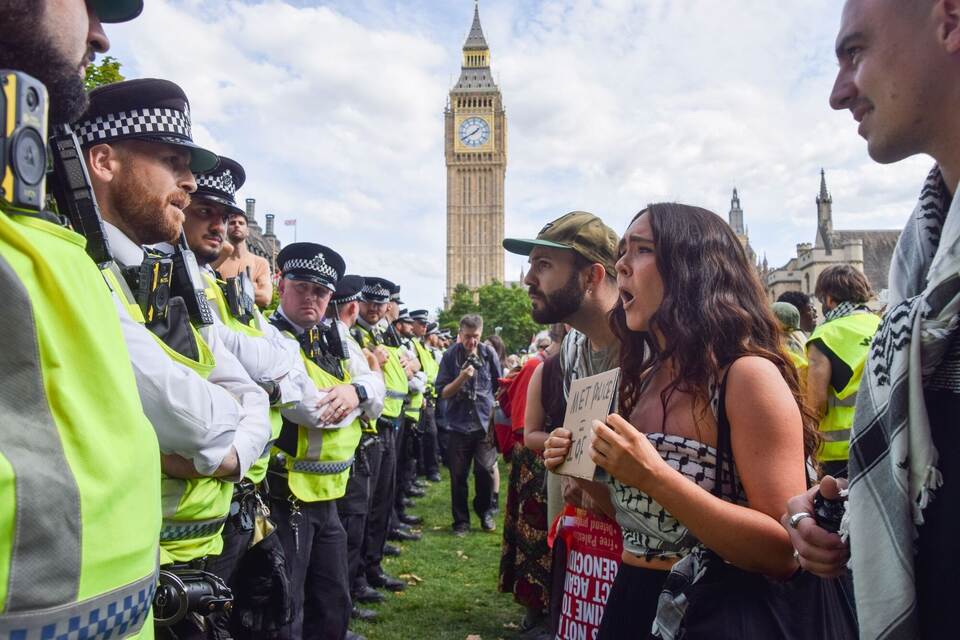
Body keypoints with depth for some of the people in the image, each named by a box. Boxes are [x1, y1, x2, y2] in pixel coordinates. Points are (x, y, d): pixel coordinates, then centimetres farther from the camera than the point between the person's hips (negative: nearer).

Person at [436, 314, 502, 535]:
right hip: (459, 424, 0)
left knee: (485, 470, -2)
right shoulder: (451, 356, -3)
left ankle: (484, 511, 23)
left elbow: (500, 385, 10)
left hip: (485, 423, 0)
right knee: (459, 475, 5)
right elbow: (443, 393, -3)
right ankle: (461, 520, 21)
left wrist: (494, 410, 6)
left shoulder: (488, 354, -1)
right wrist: (462, 378, -18)